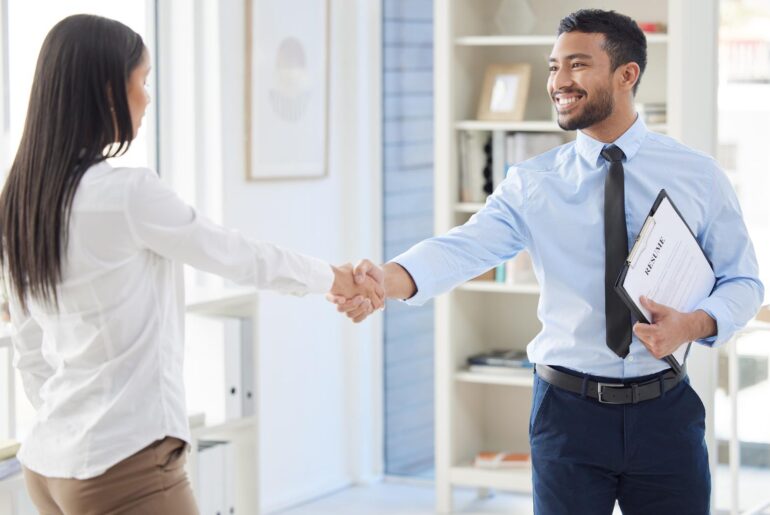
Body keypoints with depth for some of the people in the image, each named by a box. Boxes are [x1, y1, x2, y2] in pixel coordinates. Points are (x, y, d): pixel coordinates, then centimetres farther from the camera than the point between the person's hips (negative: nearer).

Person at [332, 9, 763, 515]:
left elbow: (744, 280, 5)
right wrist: (389, 279, -37)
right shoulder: (531, 183, 0)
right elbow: (465, 247, -16)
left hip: (665, 412, 0)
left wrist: (694, 323, -17)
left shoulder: (698, 174, 1)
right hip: (568, 411, 0)